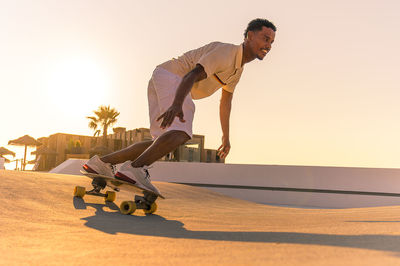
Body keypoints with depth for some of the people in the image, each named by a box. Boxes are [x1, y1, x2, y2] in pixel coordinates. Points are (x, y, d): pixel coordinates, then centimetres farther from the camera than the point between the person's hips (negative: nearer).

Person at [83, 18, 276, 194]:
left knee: (162, 143, 5)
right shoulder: (226, 52, -13)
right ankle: (135, 168, -38)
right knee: (182, 132, -29)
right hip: (170, 76, -10)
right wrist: (177, 105, -45)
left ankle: (101, 163, 7)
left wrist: (226, 136, 33)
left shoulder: (238, 68, 18)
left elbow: (226, 101, 29)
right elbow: (192, 75, -27)